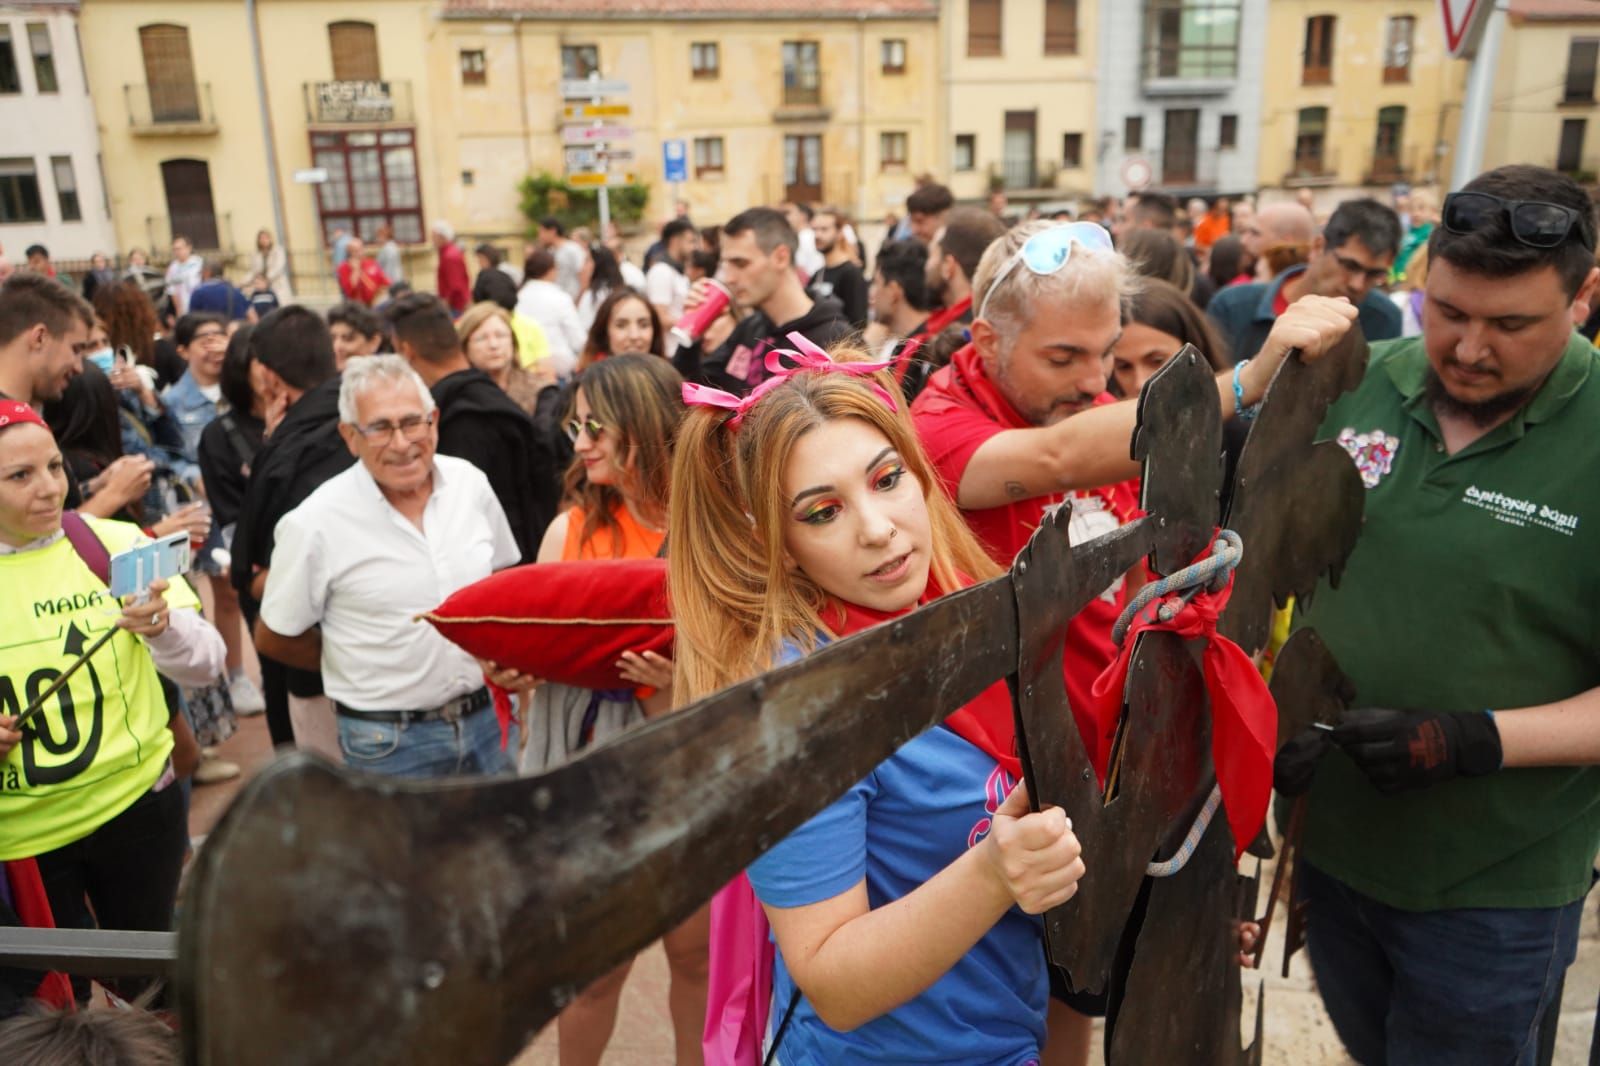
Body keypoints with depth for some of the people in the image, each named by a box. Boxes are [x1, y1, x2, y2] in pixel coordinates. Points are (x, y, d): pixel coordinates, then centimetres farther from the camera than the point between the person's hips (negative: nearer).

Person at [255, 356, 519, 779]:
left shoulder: (470, 483, -3)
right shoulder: (315, 524, -15)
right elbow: (273, 638, -3)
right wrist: (363, 668, 2)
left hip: (488, 716, 4)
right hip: (389, 740, -4)